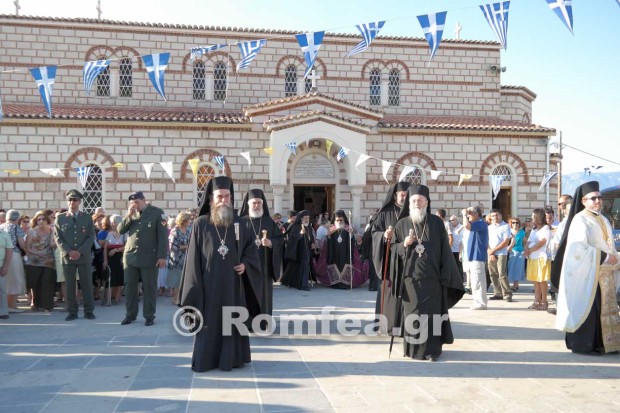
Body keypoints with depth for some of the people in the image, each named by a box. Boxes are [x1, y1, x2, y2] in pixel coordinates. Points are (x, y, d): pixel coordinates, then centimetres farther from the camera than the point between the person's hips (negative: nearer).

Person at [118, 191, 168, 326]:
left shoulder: (157, 213, -4)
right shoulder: (131, 214, 12)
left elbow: (163, 235, -8)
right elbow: (120, 230, 6)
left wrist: (162, 256, -13)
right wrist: (129, 215, -8)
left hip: (149, 257, -4)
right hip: (130, 256, 5)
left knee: (149, 288, 3)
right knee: (129, 287, 8)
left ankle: (149, 316, 12)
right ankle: (130, 314, 19)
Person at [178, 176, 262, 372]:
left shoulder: (238, 224, 4)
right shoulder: (200, 224, -4)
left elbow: (251, 248, 14)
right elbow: (194, 258, -3)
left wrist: (245, 264, -5)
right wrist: (195, 287, -7)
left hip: (232, 284, 3)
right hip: (209, 284, -3)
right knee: (209, 321, 3)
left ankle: (231, 358, 20)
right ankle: (205, 360, 16)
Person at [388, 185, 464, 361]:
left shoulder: (437, 222, 2)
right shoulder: (402, 224, 5)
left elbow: (445, 249, 2)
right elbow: (393, 247, 9)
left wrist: (445, 275, -4)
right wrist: (404, 245, -12)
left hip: (432, 277, -1)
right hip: (410, 277, 1)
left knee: (432, 312, 1)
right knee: (412, 313, 4)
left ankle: (432, 349, 9)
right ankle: (412, 348, 15)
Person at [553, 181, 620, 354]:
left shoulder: (603, 220, 15)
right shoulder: (580, 219, -9)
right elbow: (579, 247, -17)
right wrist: (604, 257, -16)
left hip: (605, 273, 8)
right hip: (588, 272, -8)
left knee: (606, 308, 8)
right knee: (587, 308, -5)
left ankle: (601, 343, 16)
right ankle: (583, 345, 4)